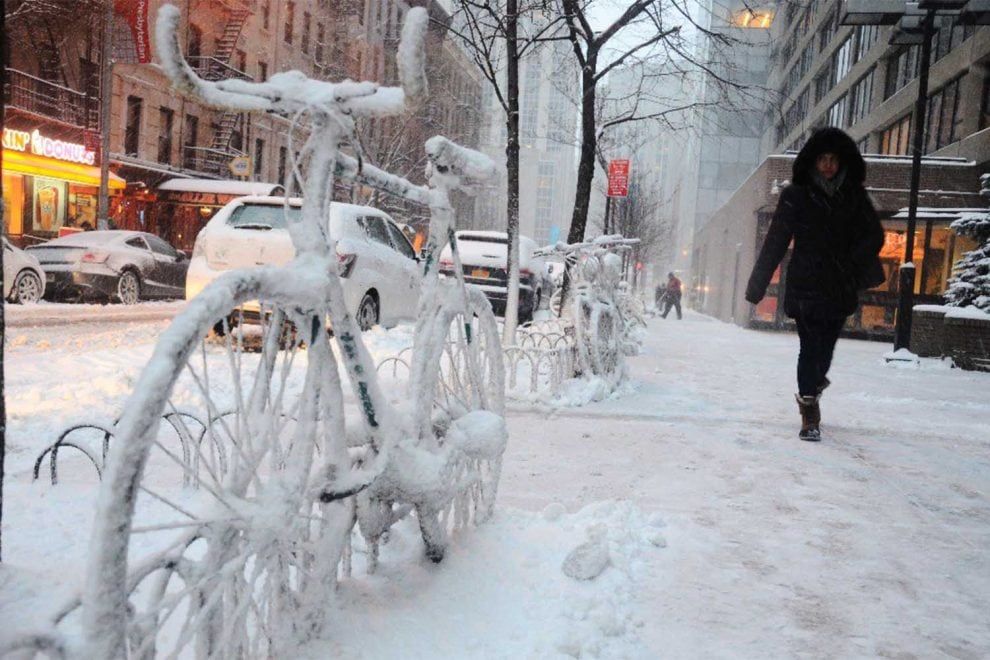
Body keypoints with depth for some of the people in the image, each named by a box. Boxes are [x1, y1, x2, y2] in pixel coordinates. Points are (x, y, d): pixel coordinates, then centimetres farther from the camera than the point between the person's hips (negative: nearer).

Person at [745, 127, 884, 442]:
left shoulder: (854, 196, 7)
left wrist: (852, 264, -10)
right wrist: (757, 285, -4)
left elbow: (874, 236, 7)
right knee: (811, 347, -8)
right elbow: (775, 242, -3)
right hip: (805, 287, -3)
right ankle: (810, 415, -1)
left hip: (840, 289, 3)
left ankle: (811, 387, 39)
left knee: (825, 346, 11)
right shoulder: (796, 196, -1)